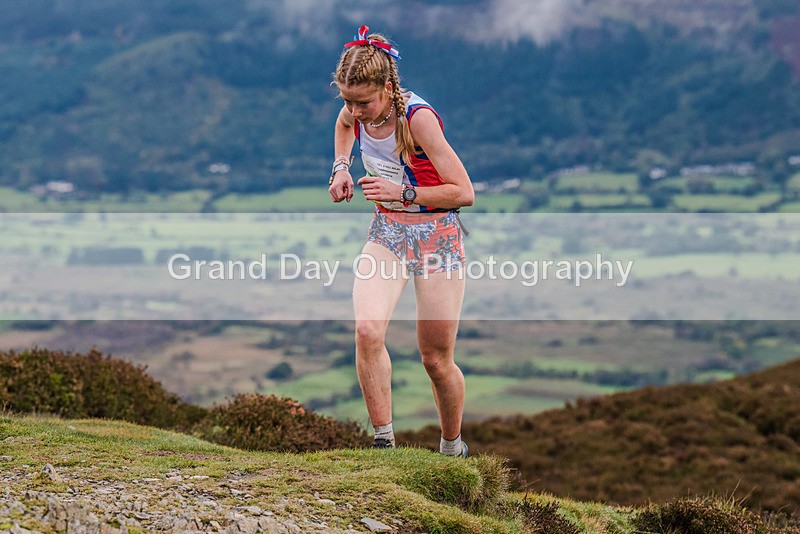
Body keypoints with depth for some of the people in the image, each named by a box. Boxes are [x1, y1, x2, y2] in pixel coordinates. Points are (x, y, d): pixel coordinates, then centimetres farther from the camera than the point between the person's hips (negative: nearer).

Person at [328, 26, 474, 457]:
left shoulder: (417, 117, -24)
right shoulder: (358, 111, -6)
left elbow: (464, 193, -21)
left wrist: (402, 192, -28)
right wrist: (341, 167, 7)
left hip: (436, 236, -4)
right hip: (387, 231, 4)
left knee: (436, 359, 3)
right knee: (367, 331, -22)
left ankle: (452, 448, 27)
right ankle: (383, 442, -13)